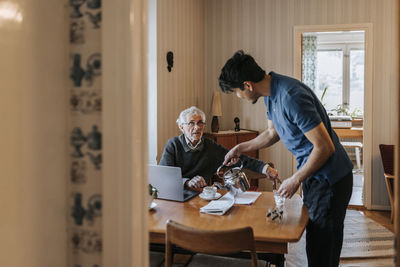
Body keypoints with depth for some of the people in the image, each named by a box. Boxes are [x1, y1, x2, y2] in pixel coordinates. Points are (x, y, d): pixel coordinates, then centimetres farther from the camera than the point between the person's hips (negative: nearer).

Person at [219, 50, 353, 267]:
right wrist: (241, 148, 18)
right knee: (314, 243, 19)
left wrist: (296, 179, -18)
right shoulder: (271, 93, 3)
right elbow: (272, 133, 20)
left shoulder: (291, 97, -28)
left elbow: (325, 147, -27)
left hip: (330, 178, -9)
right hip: (313, 174, 9)